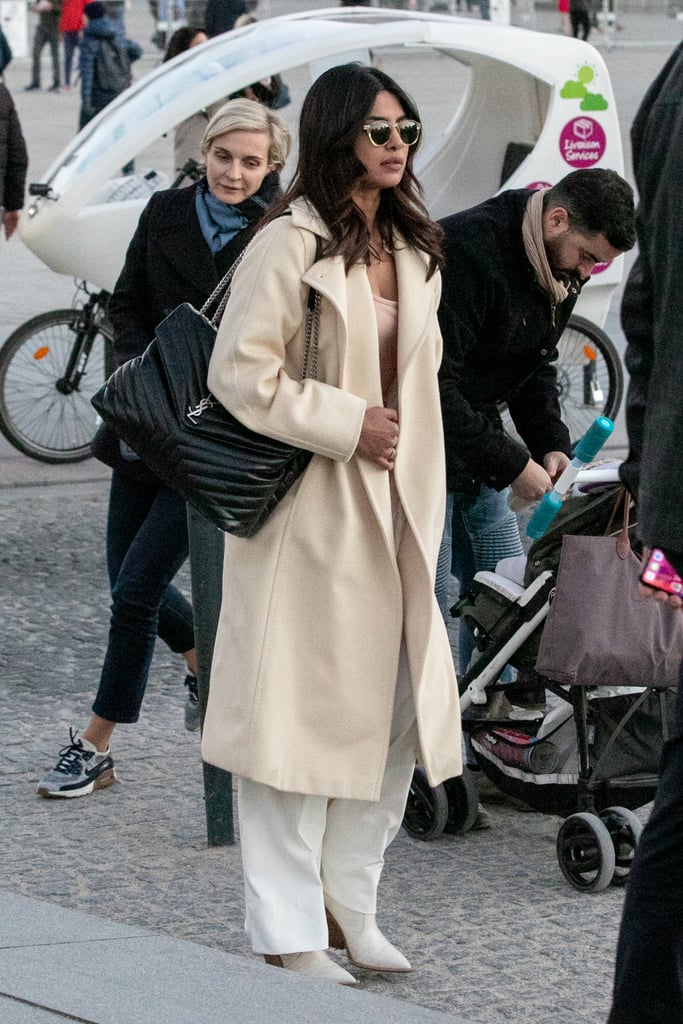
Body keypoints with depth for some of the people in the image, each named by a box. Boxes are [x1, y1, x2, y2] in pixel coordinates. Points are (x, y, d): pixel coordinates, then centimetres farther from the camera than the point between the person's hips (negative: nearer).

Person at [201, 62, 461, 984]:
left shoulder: (413, 251, 13)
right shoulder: (291, 246, -11)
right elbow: (240, 374, -16)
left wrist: (420, 503, 15)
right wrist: (347, 425, -16)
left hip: (393, 514, 8)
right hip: (308, 517, -8)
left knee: (398, 711, 9)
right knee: (301, 712, -3)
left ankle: (349, 906, 21)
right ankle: (289, 933, 4)